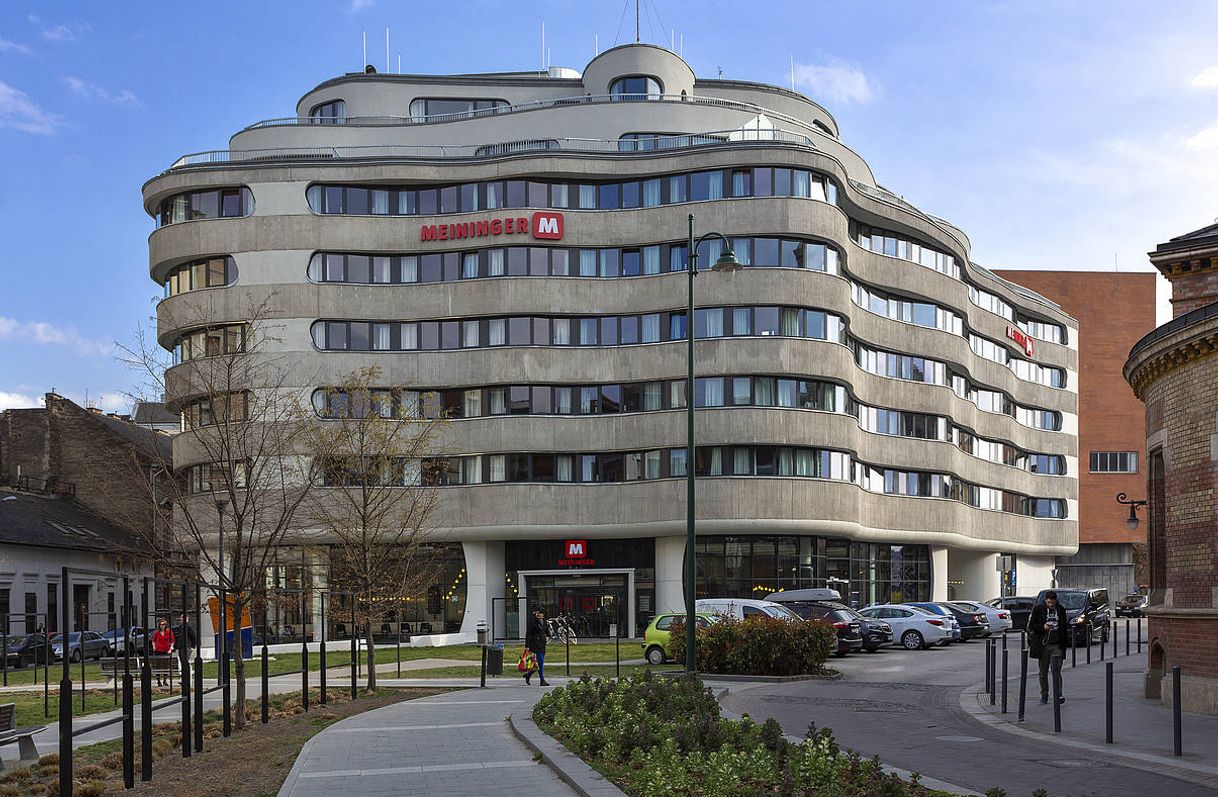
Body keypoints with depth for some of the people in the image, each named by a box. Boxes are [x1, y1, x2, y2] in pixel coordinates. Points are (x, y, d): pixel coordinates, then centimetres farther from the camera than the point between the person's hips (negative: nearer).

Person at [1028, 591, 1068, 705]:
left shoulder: (1061, 610, 8)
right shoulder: (1038, 610, 1)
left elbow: (1064, 627, 17)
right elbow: (1031, 625, 2)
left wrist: (1064, 643, 13)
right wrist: (1042, 627, -16)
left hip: (1056, 645, 0)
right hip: (1042, 645, 0)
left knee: (1056, 672, -10)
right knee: (1043, 672, 7)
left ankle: (1058, 696, -13)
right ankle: (1044, 695, 17)